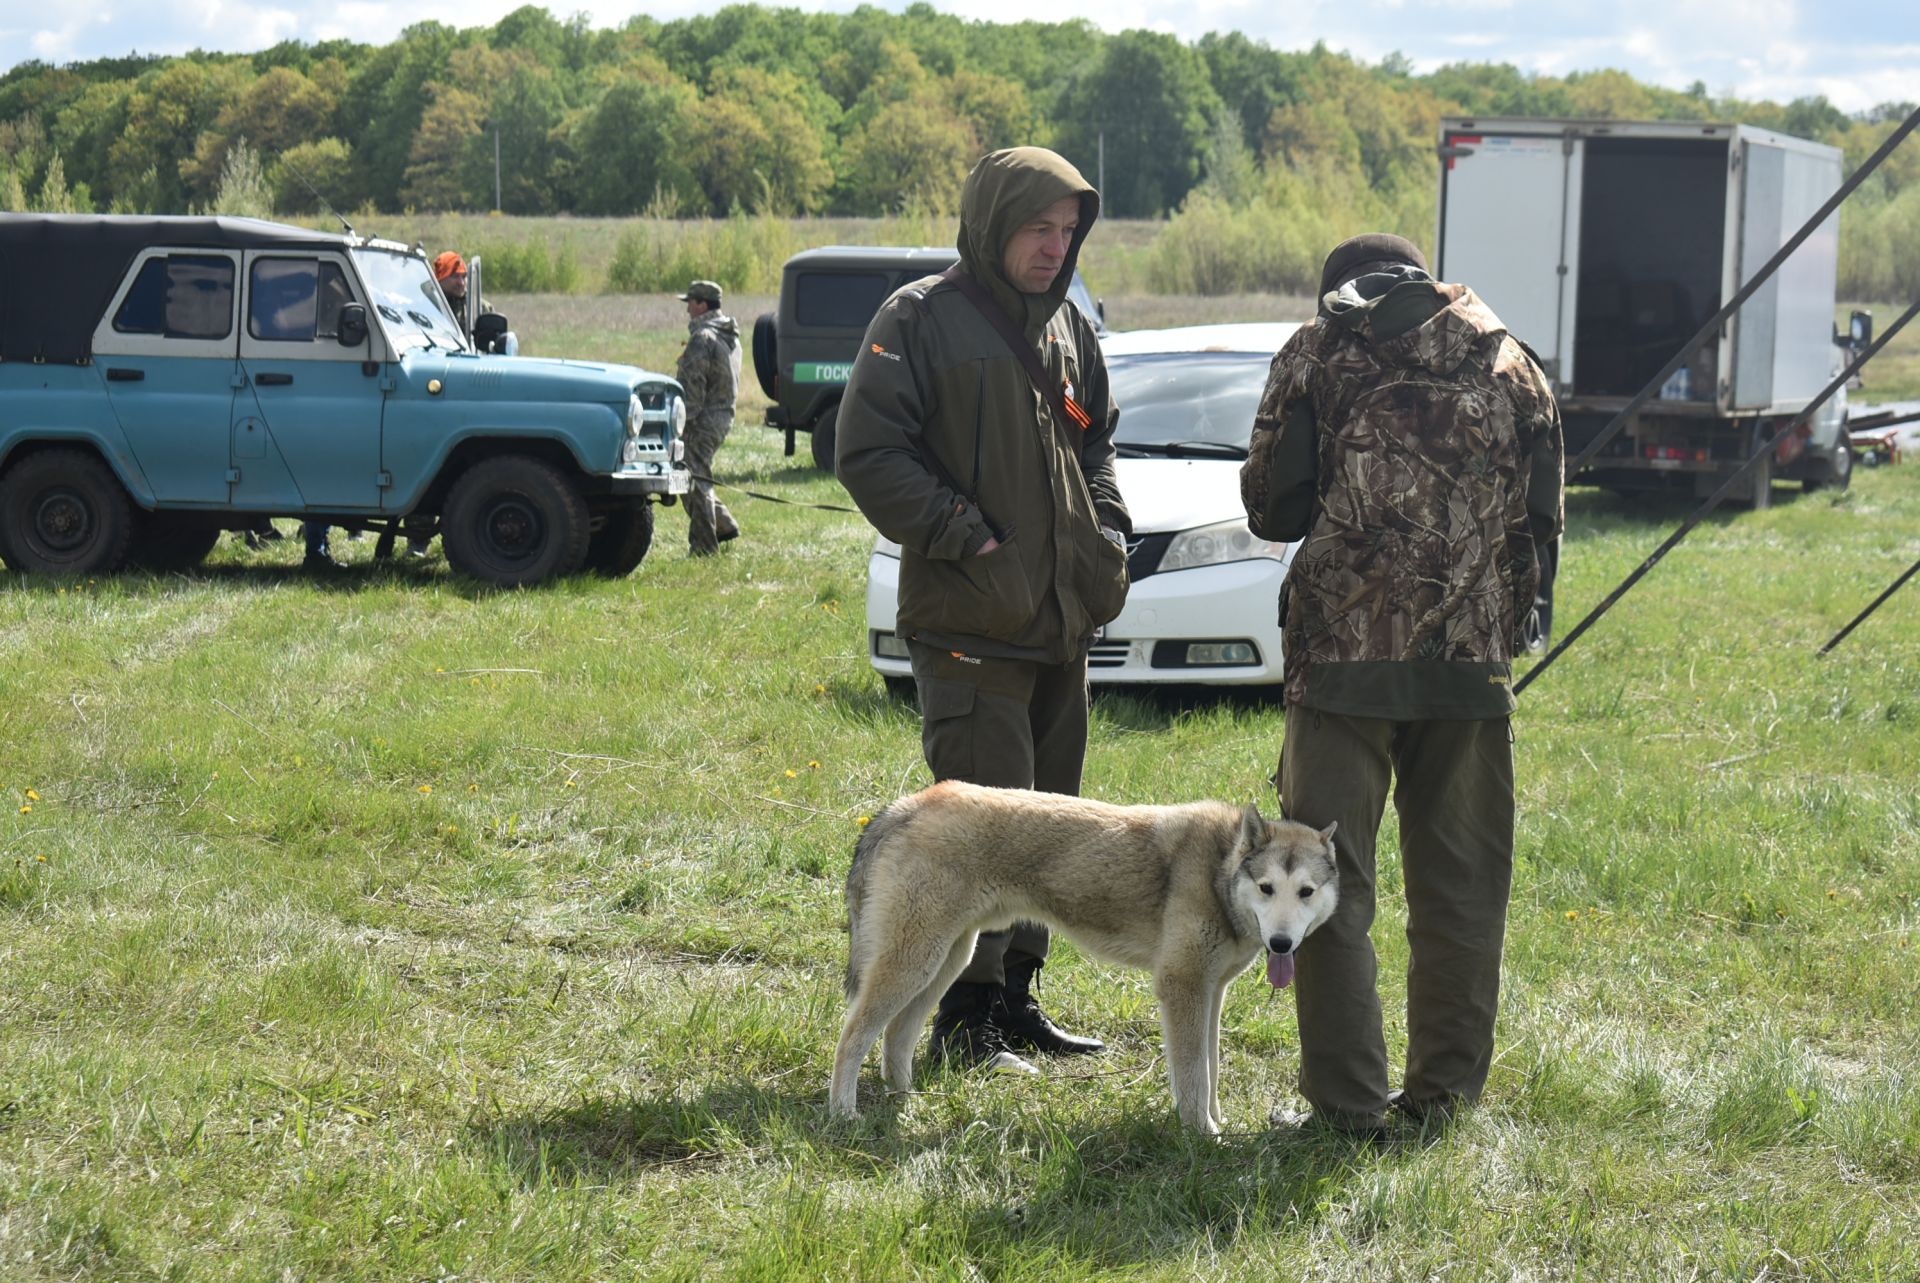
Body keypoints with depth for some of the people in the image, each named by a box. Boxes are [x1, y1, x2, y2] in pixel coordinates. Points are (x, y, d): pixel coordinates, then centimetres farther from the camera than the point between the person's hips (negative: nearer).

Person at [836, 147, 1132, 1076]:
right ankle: (966, 1018, -1)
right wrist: (965, 540, -16)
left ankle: (1015, 995, 23)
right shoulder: (921, 319, -7)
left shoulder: (1067, 328, 16)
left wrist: (1107, 529, 9)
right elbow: (868, 452, -12)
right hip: (968, 624, -7)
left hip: (1062, 619, 8)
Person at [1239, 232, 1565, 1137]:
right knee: (1460, 886, 12)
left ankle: (1346, 1100, 3)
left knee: (1328, 885, 4)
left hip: (1344, 650, -3)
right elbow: (1544, 517, 11)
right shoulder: (1507, 360, 11)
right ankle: (1443, 1092, 16)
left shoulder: (1317, 356, 2)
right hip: (1474, 656, 3)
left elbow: (1270, 507, 2)